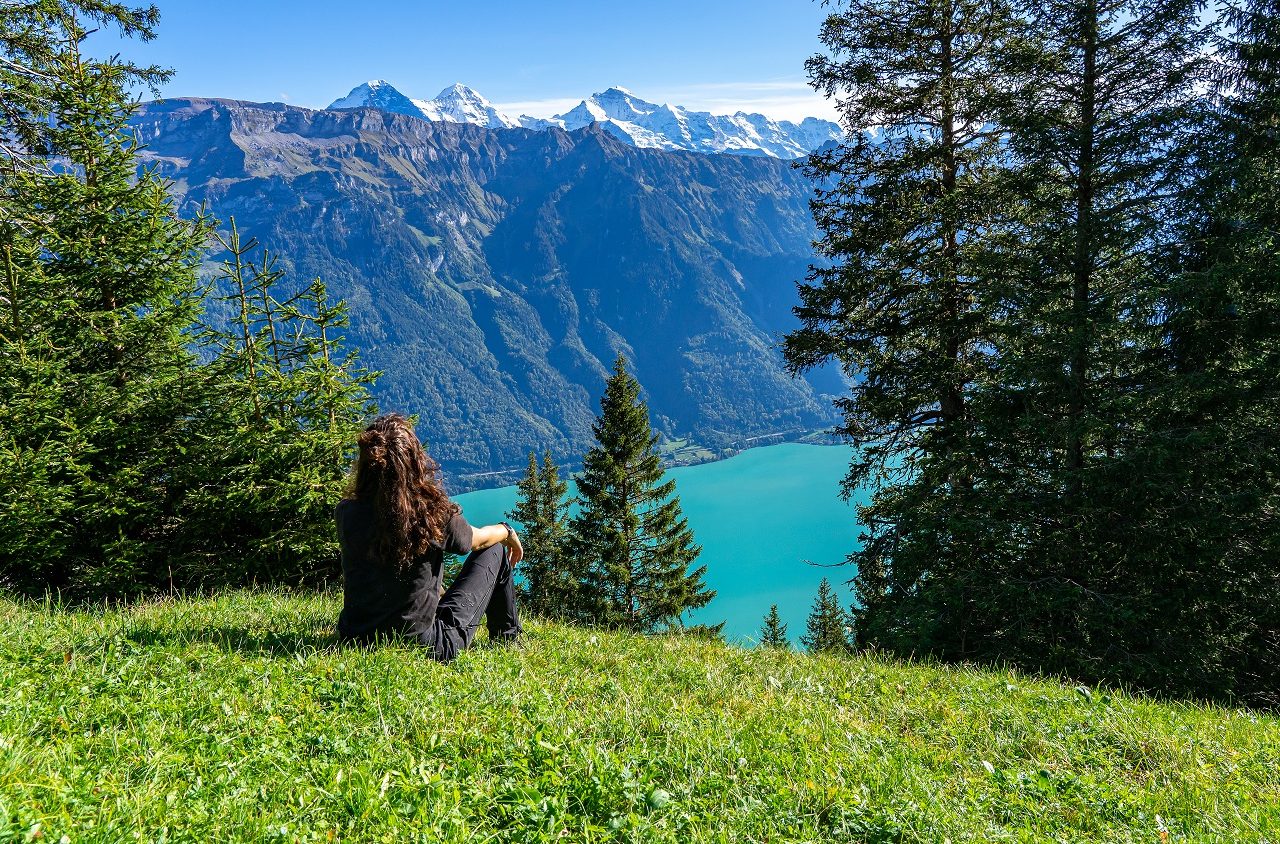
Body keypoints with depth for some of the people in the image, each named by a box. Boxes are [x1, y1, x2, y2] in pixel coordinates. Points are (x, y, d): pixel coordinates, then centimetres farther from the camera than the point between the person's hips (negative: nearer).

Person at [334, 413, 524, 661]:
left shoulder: (345, 513, -15)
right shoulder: (434, 512, -22)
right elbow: (479, 539, 2)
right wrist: (508, 532, 22)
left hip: (354, 642, 5)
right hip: (425, 649, -4)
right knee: (494, 550, 13)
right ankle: (507, 641, 36)